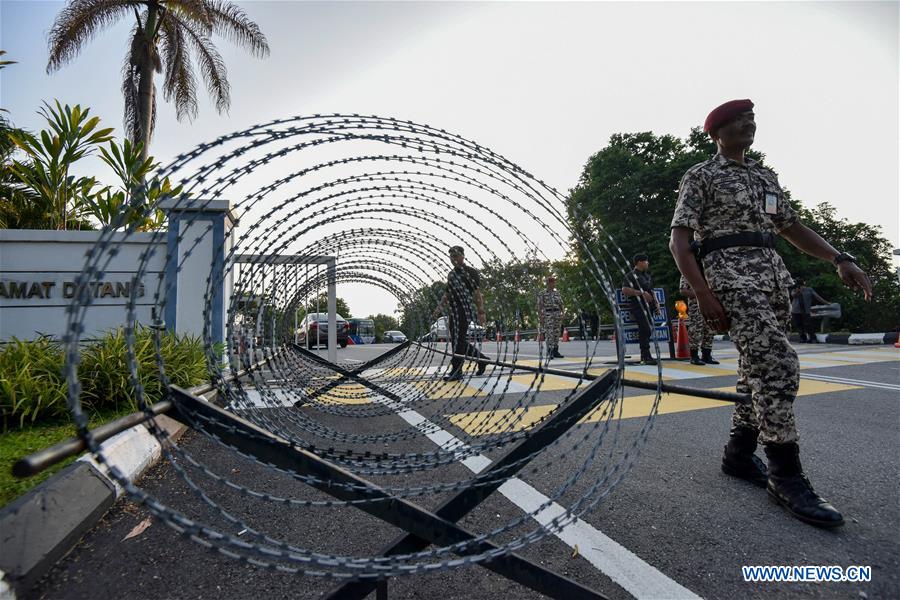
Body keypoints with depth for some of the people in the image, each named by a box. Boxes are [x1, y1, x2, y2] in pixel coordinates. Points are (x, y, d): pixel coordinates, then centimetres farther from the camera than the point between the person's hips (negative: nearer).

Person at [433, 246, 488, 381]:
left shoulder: (471, 272, -3)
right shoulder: (451, 274, 19)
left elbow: (477, 293, -9)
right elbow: (447, 293, 26)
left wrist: (480, 311, -14)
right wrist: (439, 308, 18)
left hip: (465, 310, -8)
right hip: (453, 311, 8)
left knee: (459, 341, -9)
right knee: (457, 341, 10)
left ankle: (456, 371, -3)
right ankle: (481, 359, 25)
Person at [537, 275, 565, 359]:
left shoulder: (557, 292, 14)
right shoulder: (542, 293, 0)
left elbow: (561, 304, 16)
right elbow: (539, 306, -4)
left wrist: (562, 314, 6)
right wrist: (540, 317, -10)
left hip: (557, 314, 5)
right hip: (547, 315, -5)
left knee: (556, 333, 6)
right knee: (549, 334, -9)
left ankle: (555, 351, 12)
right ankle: (549, 353, -7)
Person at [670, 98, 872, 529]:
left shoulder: (765, 177, 23)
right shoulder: (701, 176, 1)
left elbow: (792, 227, 25)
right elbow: (678, 241, -8)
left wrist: (839, 258, 8)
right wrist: (703, 295, -19)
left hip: (774, 278, 8)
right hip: (731, 277, -8)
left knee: (760, 369, 9)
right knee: (779, 365, -18)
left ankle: (739, 453, 23)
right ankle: (786, 476, -8)